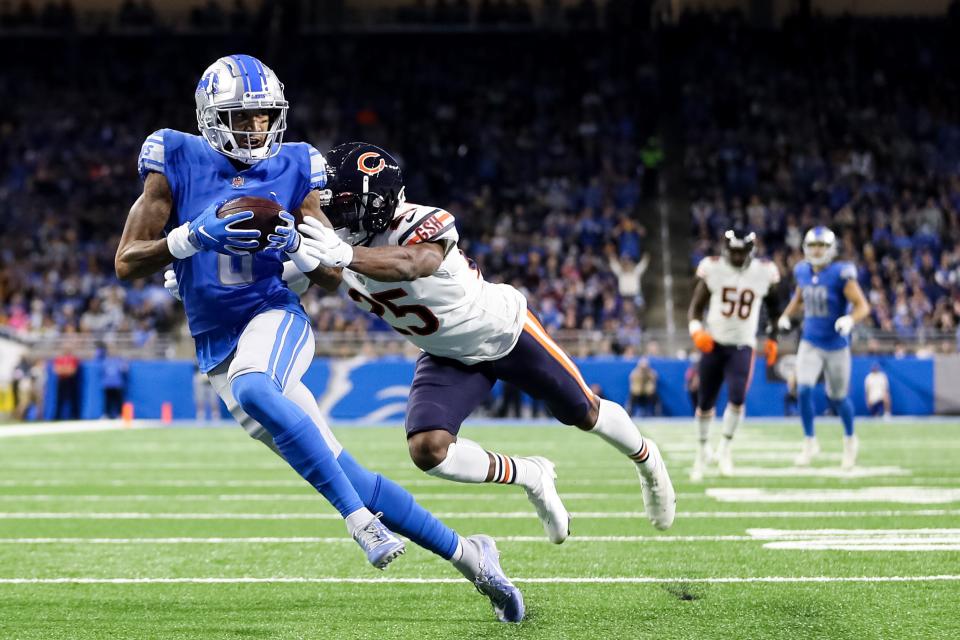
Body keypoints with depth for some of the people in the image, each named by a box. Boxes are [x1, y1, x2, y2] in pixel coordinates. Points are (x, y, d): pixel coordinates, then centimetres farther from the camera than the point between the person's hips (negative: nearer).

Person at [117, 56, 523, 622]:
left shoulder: (293, 169, 3)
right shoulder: (178, 163, -1)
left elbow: (330, 274, 7)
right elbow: (127, 262, -5)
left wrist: (296, 246, -16)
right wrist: (194, 237, -22)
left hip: (275, 317, -1)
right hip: (217, 345, 1)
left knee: (252, 390, -39)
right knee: (347, 478, -3)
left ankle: (361, 521, -35)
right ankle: (467, 554, 7)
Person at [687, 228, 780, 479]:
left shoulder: (764, 273, -4)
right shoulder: (712, 269, -7)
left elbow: (773, 307, 14)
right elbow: (695, 307, -2)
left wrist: (772, 338, 15)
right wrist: (696, 331, -20)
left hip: (742, 346, -1)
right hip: (714, 343, 1)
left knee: (737, 397, -21)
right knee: (705, 402, 6)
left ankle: (725, 449, -2)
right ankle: (703, 449, 28)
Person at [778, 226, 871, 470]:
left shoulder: (840, 274, -16)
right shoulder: (803, 273, 0)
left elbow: (862, 306, -17)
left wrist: (850, 320, -36)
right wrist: (786, 316, 7)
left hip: (836, 345, -3)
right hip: (810, 343, 3)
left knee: (838, 397, 10)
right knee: (804, 390, -15)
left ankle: (850, 440, 36)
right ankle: (809, 443, 1)